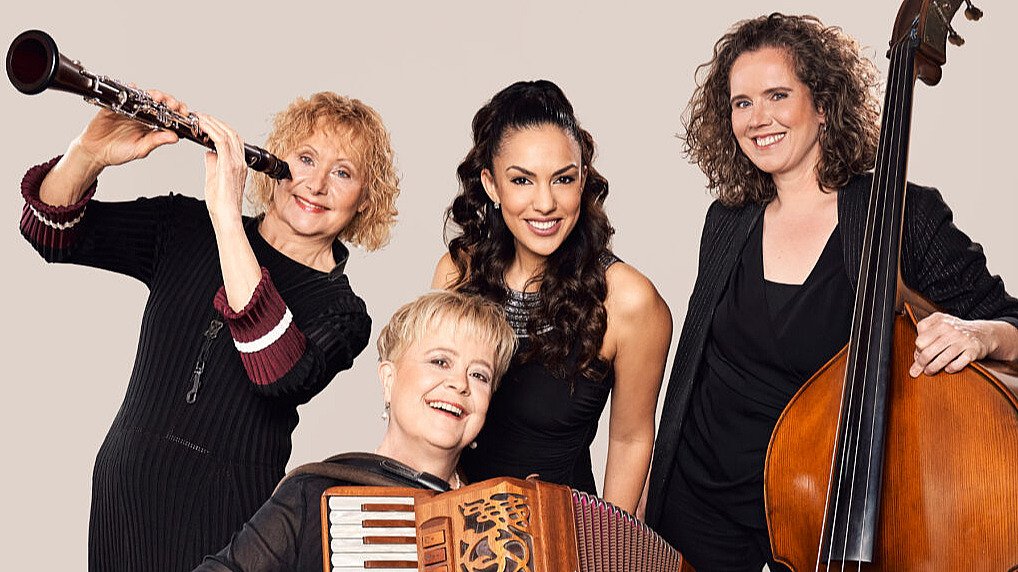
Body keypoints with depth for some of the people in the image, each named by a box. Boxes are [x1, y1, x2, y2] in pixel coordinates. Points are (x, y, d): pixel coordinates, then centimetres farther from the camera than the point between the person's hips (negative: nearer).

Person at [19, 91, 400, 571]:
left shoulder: (342, 312, -8)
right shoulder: (187, 230, 2)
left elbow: (282, 374, -30)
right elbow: (51, 233, -3)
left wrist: (227, 216, -33)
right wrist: (90, 154, -24)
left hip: (228, 515, -3)